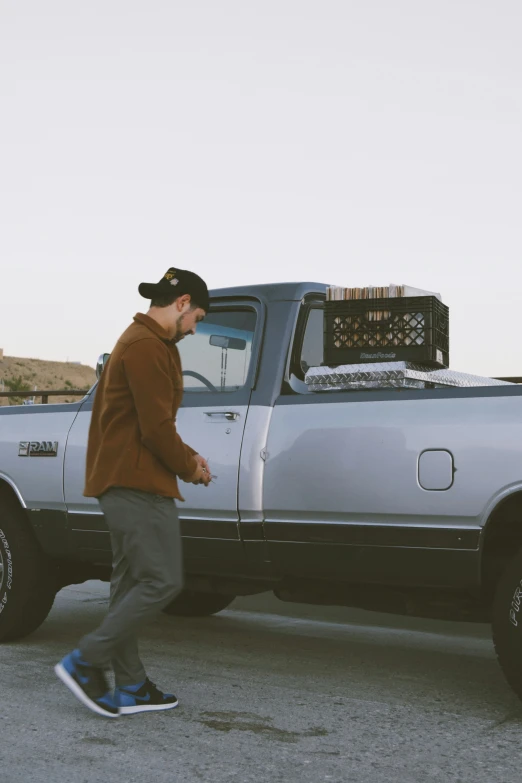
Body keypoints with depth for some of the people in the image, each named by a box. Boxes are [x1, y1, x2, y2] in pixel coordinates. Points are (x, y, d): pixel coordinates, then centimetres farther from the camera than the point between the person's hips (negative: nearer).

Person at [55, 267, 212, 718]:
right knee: (163, 581, -9)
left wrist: (186, 457, 13)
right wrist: (189, 467, -5)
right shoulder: (148, 347, -15)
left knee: (132, 584, 11)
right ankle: (86, 663, -5)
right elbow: (156, 427, -19)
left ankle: (129, 687, 15)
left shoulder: (146, 343, 20)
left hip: (124, 482, 11)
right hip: (137, 484, -11)